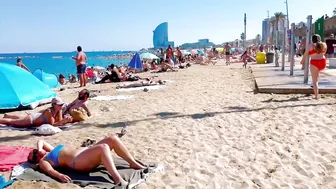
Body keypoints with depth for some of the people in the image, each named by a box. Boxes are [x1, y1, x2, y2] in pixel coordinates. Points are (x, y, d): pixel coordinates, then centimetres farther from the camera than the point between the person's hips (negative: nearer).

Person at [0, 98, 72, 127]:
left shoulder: (59, 110, -12)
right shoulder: (49, 112, -35)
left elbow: (59, 121, -11)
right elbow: (52, 124, -35)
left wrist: (66, 120, -30)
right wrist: (63, 121, -44)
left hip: (35, 116, 8)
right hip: (31, 119, -8)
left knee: (20, 118, 36)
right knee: (10, 121, 6)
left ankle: (6, 115, 59)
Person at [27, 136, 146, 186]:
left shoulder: (51, 151, 31)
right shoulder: (43, 161, 8)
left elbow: (41, 141, 44)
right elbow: (50, 170, -11)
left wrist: (39, 148, 24)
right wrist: (60, 175, -30)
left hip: (86, 152, 9)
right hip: (78, 161, -9)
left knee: (113, 139, -11)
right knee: (103, 147, -37)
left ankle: (133, 163, -6)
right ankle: (117, 179, -45)